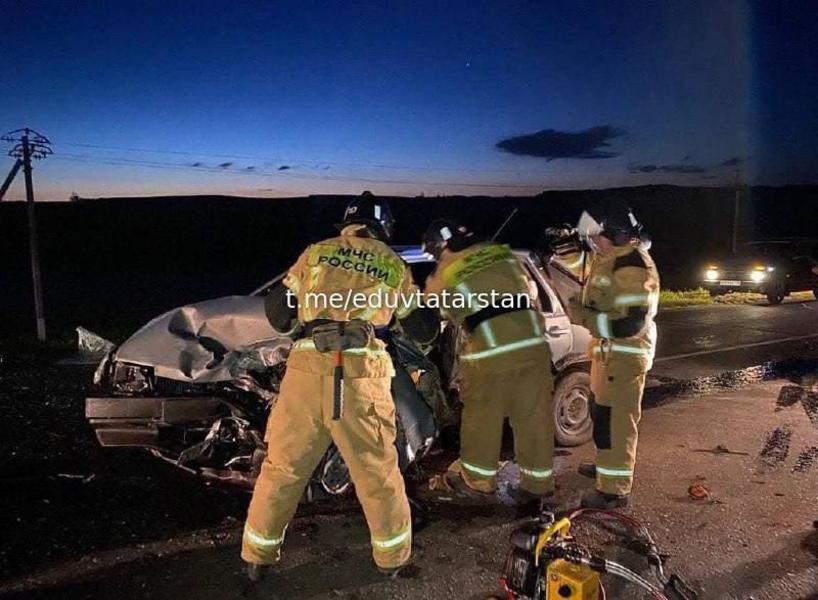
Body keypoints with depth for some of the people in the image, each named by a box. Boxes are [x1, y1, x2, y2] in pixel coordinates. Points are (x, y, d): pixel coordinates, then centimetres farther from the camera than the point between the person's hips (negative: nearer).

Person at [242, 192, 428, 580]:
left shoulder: (315, 253, 14)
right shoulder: (394, 265, 14)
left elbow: (277, 316, 15)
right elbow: (418, 327, 26)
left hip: (307, 370, 1)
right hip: (363, 375, 0)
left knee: (283, 467, 14)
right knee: (377, 472, 14)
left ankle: (257, 557, 30)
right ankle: (393, 557, 32)